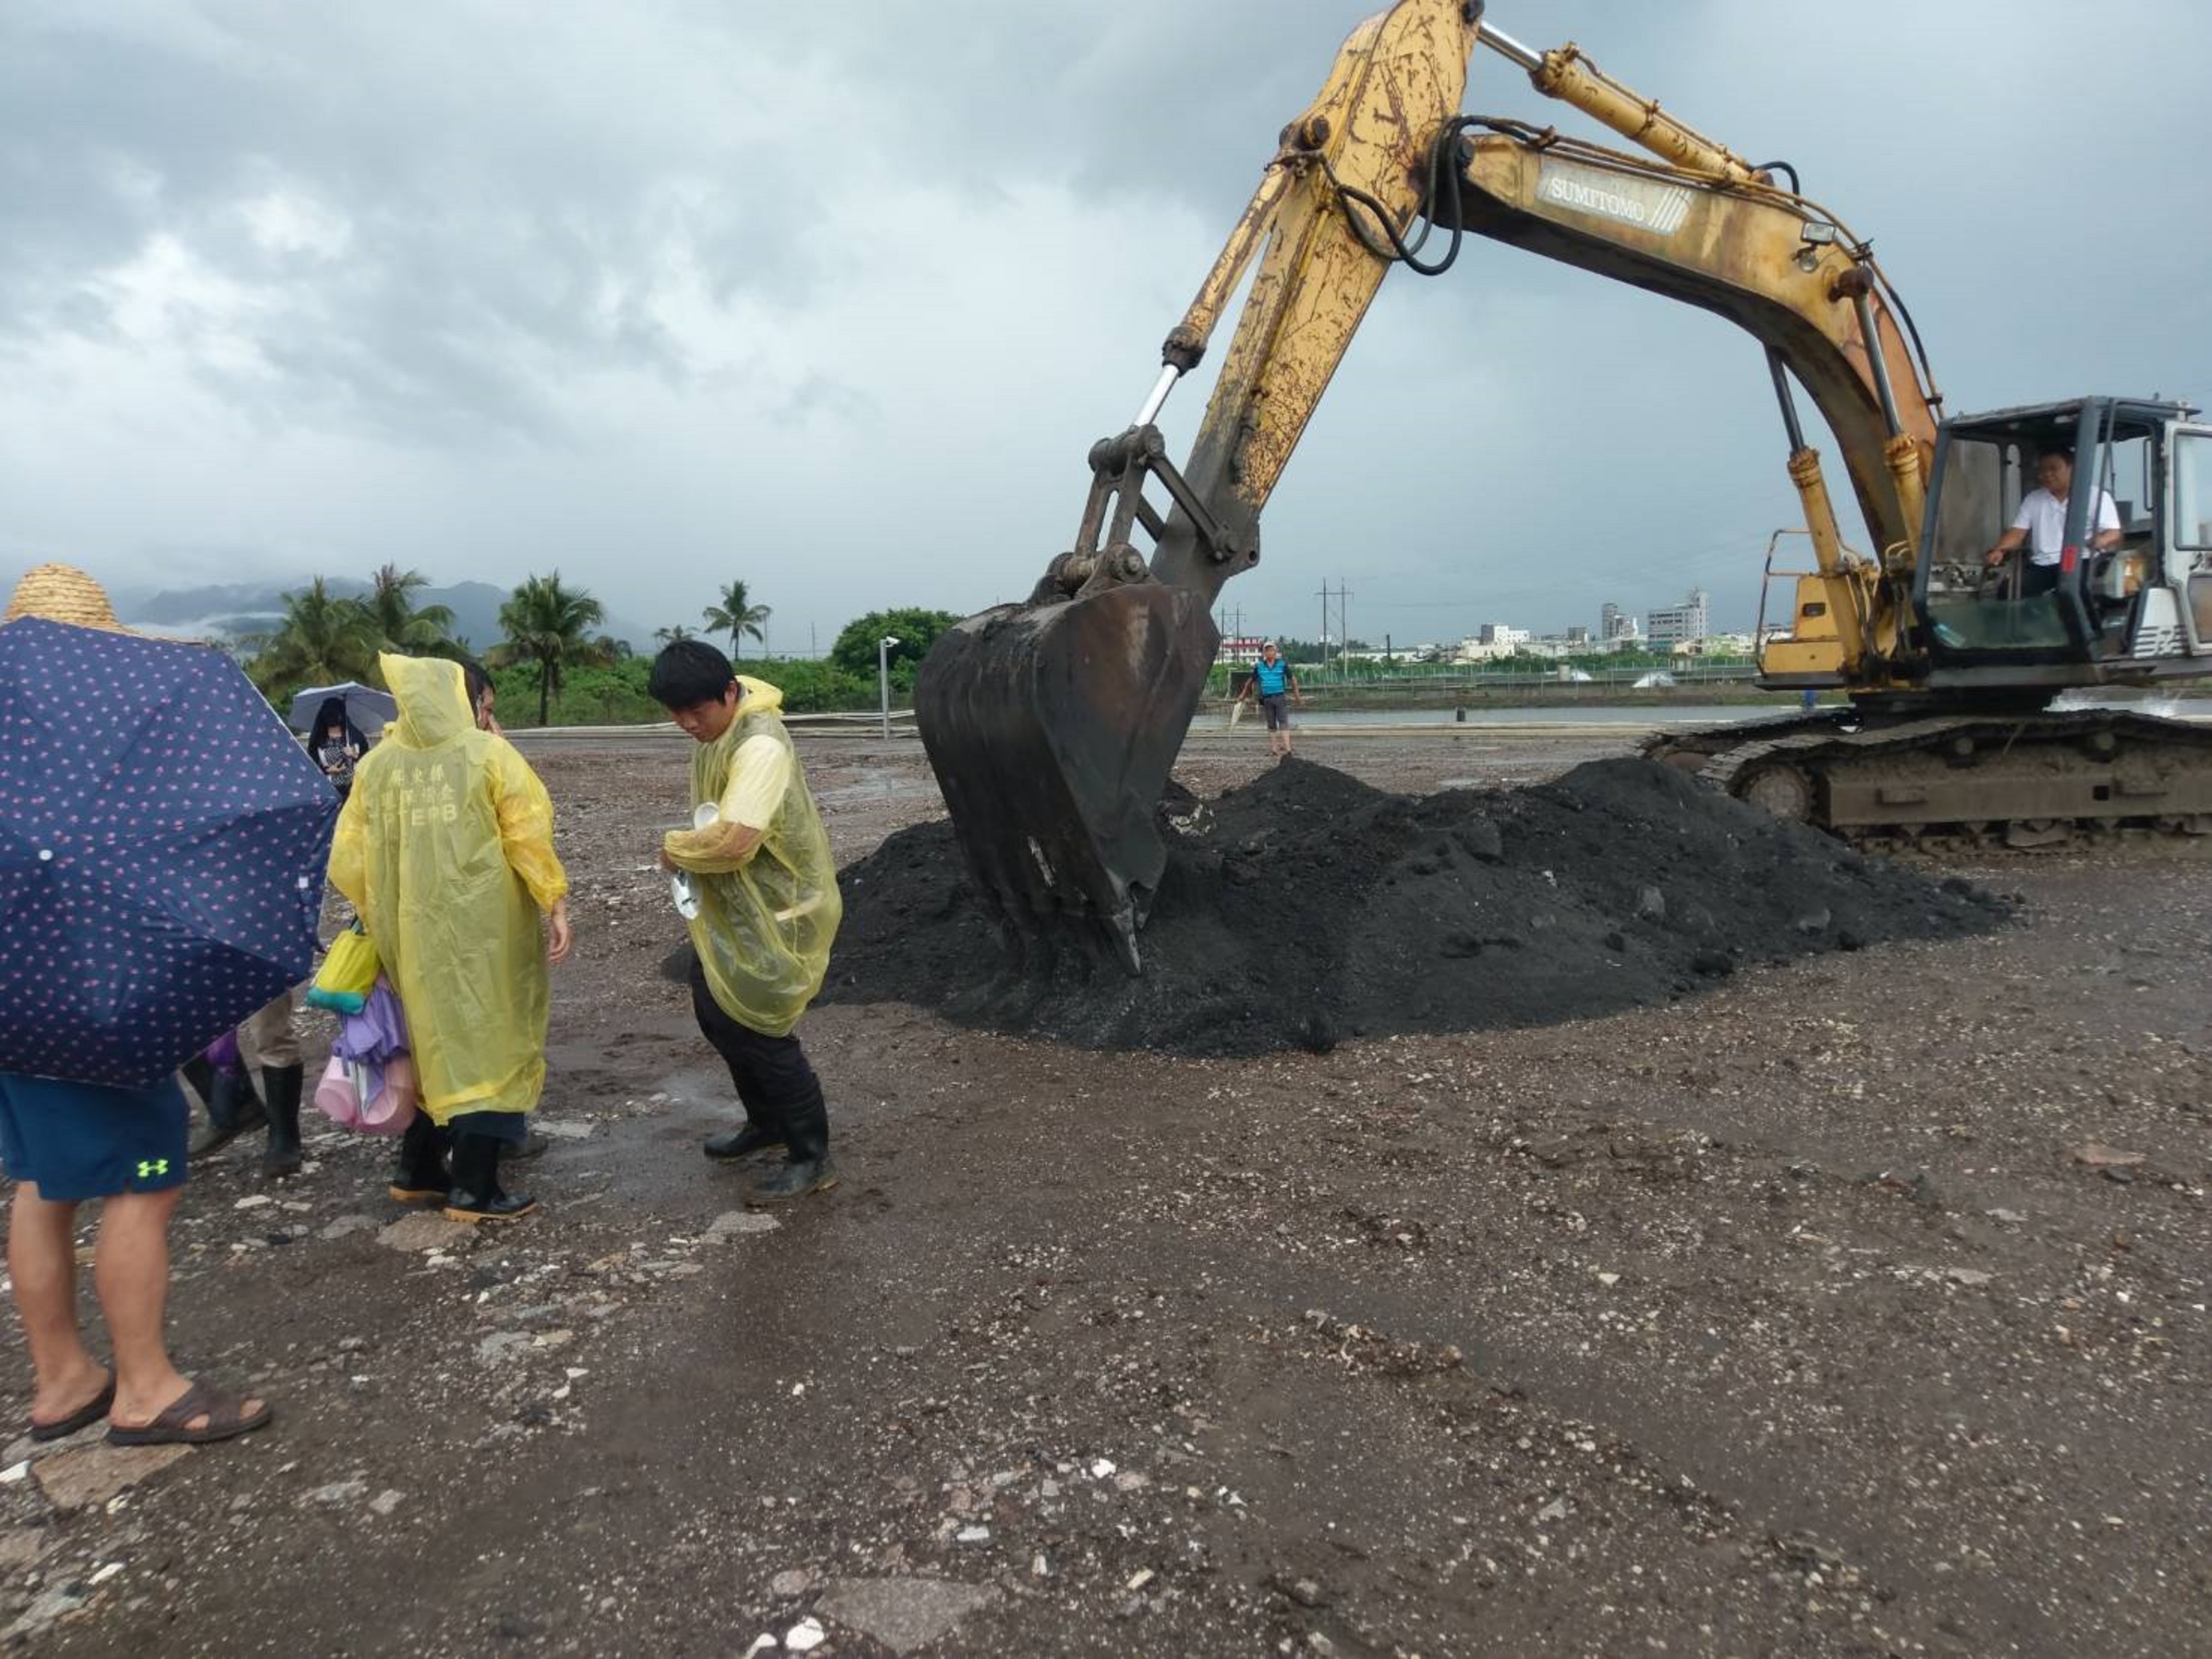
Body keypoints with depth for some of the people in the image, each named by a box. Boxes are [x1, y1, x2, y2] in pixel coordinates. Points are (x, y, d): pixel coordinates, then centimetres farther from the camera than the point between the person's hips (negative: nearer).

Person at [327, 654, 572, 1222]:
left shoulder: (375, 766, 3)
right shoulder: (489, 754, -7)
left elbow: (348, 862, 4)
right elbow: (530, 837, -12)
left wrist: (382, 918, 16)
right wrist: (557, 907, -9)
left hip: (412, 930, 4)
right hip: (481, 929, -4)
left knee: (432, 1041, 19)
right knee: (486, 1045, 3)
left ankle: (420, 1169, 30)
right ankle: (474, 1189, 4)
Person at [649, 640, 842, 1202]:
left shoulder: (760, 745, -27)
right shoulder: (715, 732, 4)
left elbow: (734, 839, -37)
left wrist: (675, 848, -18)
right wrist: (689, 850, -1)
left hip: (771, 913, -10)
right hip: (728, 908, 10)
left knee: (756, 1030, -3)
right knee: (716, 1014, 19)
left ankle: (811, 1158, 12)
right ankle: (766, 1121, 39)